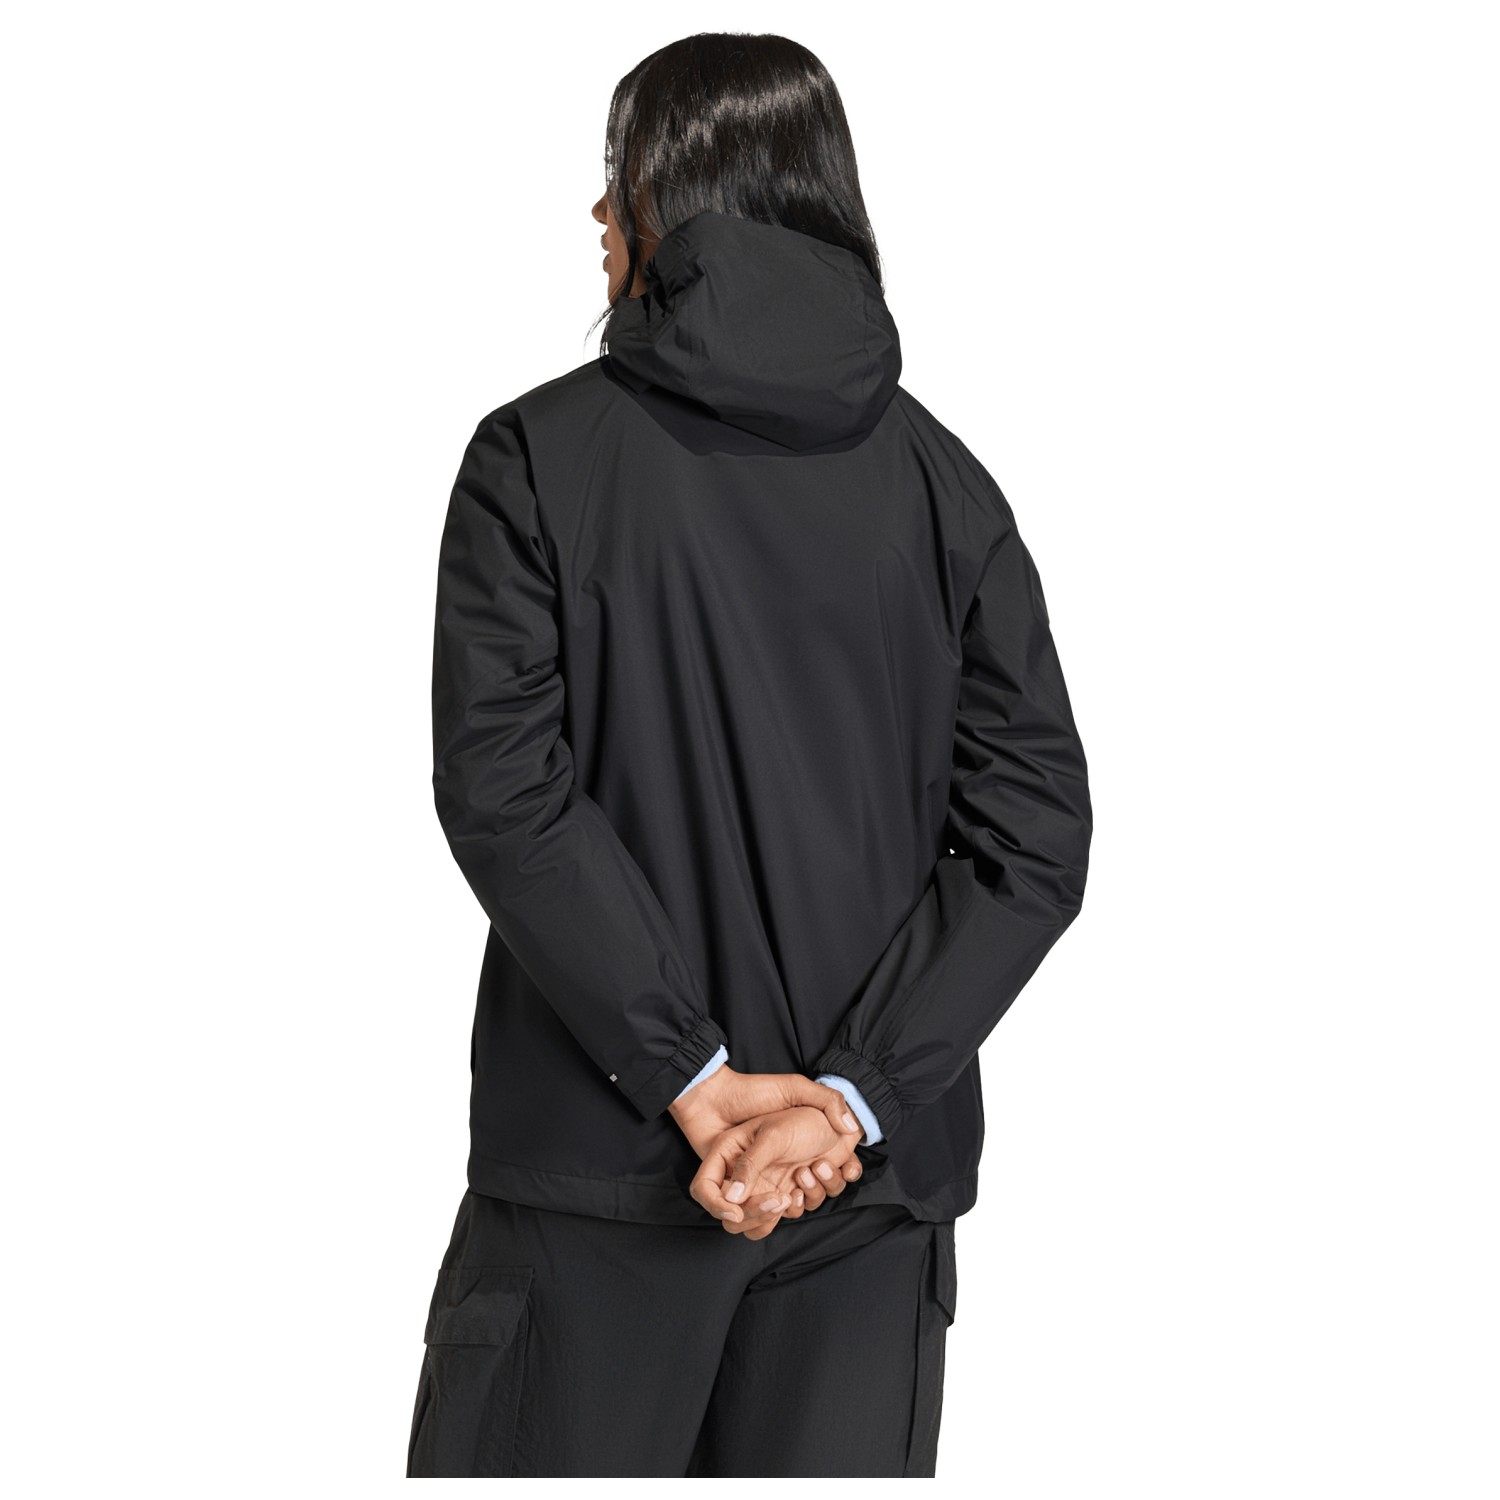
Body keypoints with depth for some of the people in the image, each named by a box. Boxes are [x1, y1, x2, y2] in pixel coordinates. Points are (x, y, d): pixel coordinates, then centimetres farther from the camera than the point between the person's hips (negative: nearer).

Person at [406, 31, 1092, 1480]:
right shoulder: (941, 482, 3)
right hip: (873, 1192, 3)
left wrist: (692, 1075, -14)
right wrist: (850, 1099, -10)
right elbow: (1036, 830, -5)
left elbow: (501, 790, -14)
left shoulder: (539, 455, -5)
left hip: (602, 1154, -3)